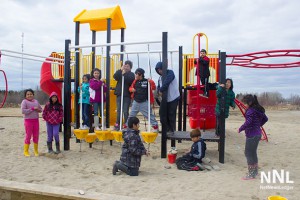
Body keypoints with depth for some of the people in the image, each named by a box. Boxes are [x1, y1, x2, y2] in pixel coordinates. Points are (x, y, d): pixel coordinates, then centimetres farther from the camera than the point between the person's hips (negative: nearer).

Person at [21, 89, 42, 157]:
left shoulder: (36, 101, 12)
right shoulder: (24, 101, -5)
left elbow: (41, 109, 18)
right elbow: (23, 111, -16)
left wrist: (38, 109, -5)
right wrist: (32, 108, -18)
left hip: (36, 120, 5)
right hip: (28, 120, -5)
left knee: (36, 136, 8)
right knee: (28, 136, -2)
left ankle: (36, 151, 19)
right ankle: (26, 151, 9)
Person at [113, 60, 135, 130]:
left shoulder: (131, 74, 6)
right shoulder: (120, 72, 13)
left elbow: (129, 80, -14)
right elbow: (115, 77, -7)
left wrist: (124, 74, -16)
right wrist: (120, 70, -14)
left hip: (127, 95, -3)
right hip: (119, 94, 3)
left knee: (125, 111, -3)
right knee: (119, 110, 5)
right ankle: (117, 124, 10)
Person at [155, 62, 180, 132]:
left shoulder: (170, 73, -11)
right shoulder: (160, 77, 13)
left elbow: (166, 82, -27)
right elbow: (159, 86, 11)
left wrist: (161, 90, -19)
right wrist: (159, 90, -12)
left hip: (173, 98, -7)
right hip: (165, 99, 7)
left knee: (171, 115, -2)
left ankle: (172, 130, 10)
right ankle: (167, 129, 21)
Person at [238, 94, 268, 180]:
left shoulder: (250, 110, -18)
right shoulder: (259, 110, 10)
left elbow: (248, 122, -27)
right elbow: (265, 119, 20)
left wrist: (240, 129, -14)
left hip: (251, 135, -9)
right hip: (257, 134, 9)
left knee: (249, 153, 0)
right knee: (253, 153, 21)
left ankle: (251, 174, 5)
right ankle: (255, 170, 32)